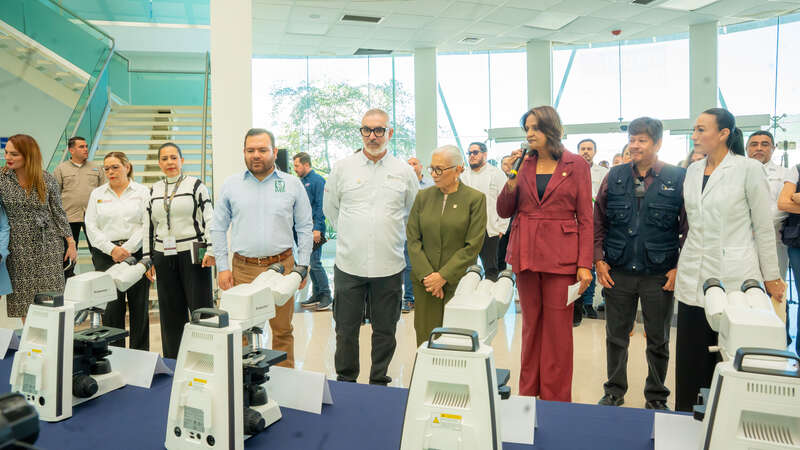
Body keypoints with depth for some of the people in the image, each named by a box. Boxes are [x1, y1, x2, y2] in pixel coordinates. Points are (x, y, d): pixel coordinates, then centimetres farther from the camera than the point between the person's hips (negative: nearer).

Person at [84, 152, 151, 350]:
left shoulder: (142, 192, 6)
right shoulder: (97, 194, 13)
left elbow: (147, 225, -4)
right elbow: (91, 227, 5)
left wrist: (127, 249, -12)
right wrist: (112, 249, -8)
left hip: (137, 253, -1)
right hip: (105, 255, 2)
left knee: (139, 306, 2)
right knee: (111, 307, 0)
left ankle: (140, 354, 12)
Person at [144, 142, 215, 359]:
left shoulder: (195, 185, 1)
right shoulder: (154, 191, 14)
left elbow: (209, 219, -3)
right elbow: (148, 227, 15)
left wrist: (211, 250, -12)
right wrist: (148, 259, 11)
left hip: (193, 254, -4)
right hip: (164, 257, 4)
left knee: (201, 308, -2)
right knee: (171, 313, 9)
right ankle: (173, 363, 18)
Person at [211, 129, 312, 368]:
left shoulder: (292, 184, 5)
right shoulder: (231, 185, 7)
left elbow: (305, 228, 7)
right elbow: (218, 228, 9)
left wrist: (302, 266, 0)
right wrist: (223, 267, 2)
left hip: (282, 266, 0)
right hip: (243, 268, 1)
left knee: (283, 330, 8)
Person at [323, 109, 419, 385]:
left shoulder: (404, 171, 3)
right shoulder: (343, 168, 3)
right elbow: (329, 207, 15)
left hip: (389, 266, 0)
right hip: (349, 264, 0)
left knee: (385, 330, 11)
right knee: (346, 329, 9)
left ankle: (379, 381, 27)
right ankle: (345, 381, 26)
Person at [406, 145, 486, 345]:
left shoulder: (475, 198, -2)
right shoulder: (423, 197, 8)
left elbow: (473, 246, -6)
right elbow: (412, 240, 5)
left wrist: (444, 276, -10)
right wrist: (426, 275, -7)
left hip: (458, 282, -2)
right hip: (425, 283, 3)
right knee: (426, 341, 5)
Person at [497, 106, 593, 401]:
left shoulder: (576, 165, 1)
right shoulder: (523, 164, 10)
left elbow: (585, 218, -2)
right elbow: (504, 212, 9)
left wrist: (585, 264, -9)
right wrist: (512, 181, -7)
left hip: (560, 255, -3)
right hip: (525, 254, 4)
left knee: (557, 329, 1)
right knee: (531, 325, 12)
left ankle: (555, 399, 15)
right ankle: (528, 394, 24)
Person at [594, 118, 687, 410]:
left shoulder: (677, 178, -2)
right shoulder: (615, 177, 4)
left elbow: (689, 226, -1)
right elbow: (598, 220, 7)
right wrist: (598, 259, -1)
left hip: (659, 275, -1)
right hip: (618, 273, 2)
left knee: (658, 341, 11)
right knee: (616, 336, 12)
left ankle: (656, 398, 29)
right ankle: (614, 392, 29)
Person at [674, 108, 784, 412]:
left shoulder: (748, 169, -6)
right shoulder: (693, 171, 10)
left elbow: (764, 227, -3)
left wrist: (771, 277, 0)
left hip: (734, 278, -5)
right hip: (694, 278, 5)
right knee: (691, 358, 8)